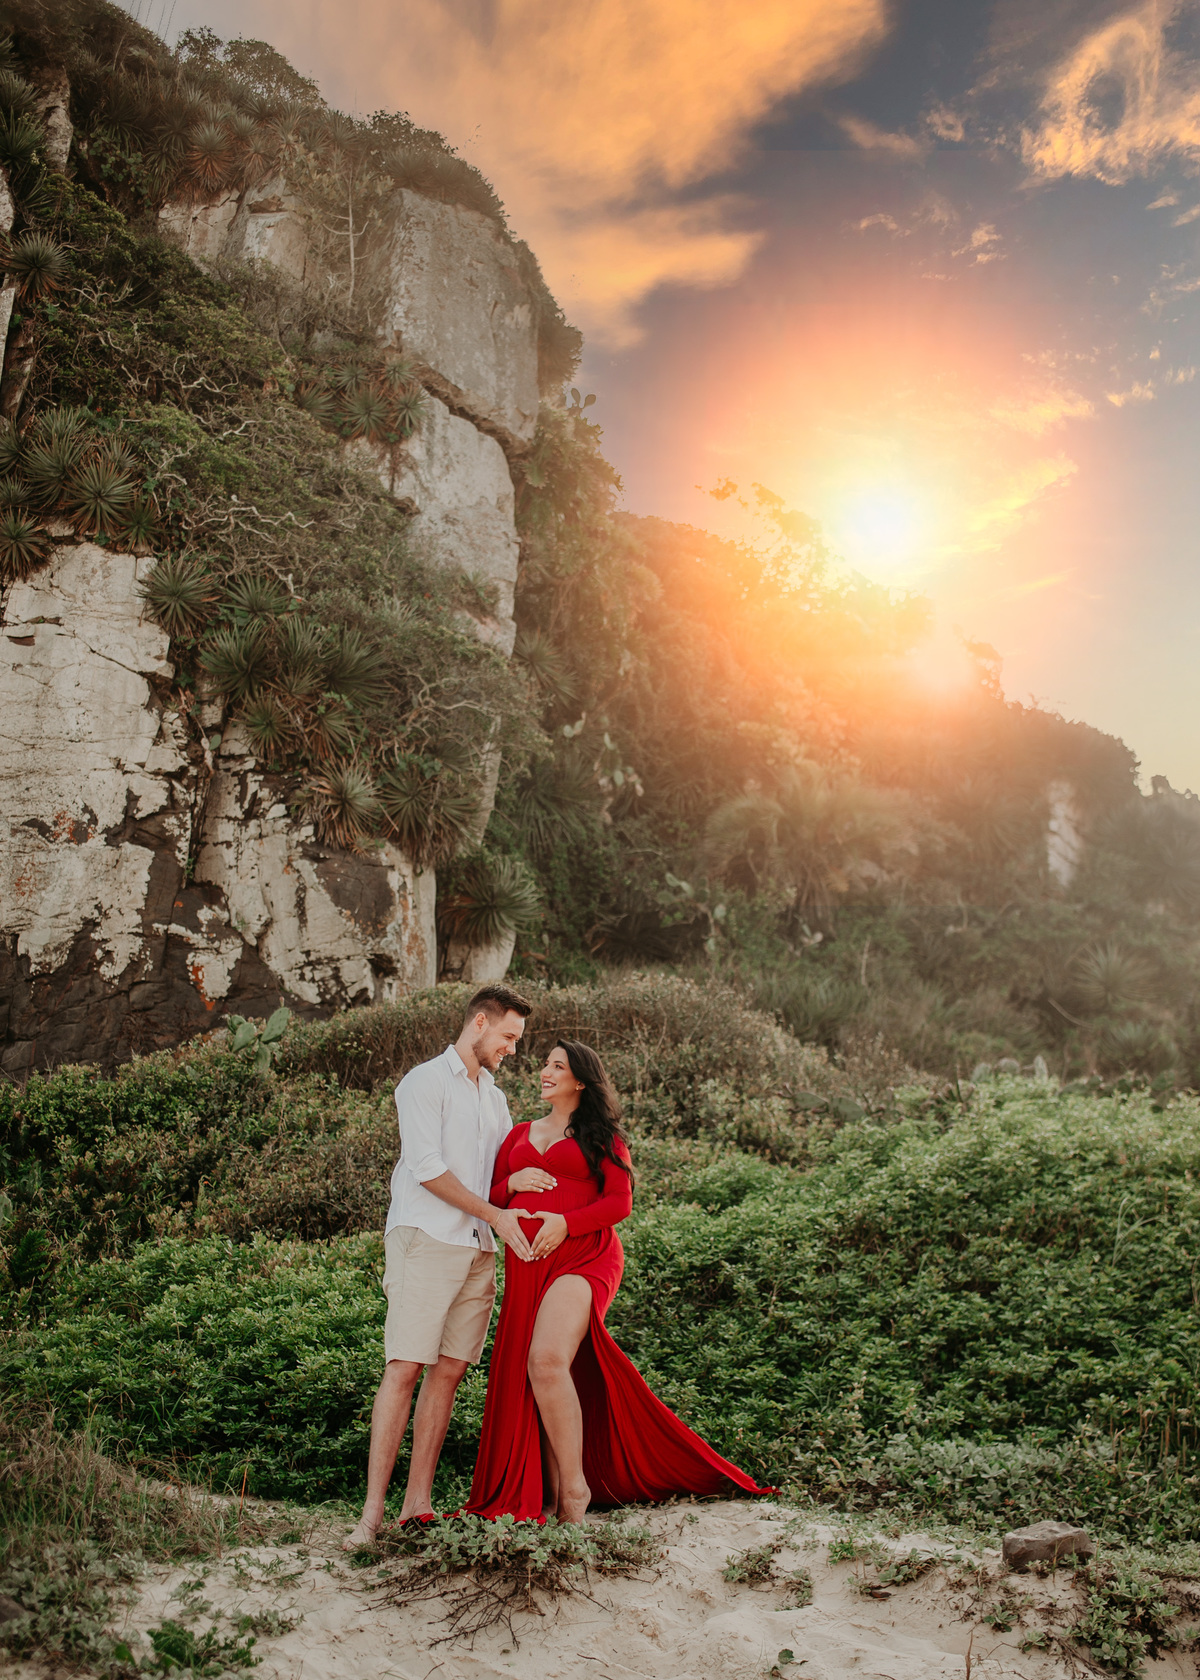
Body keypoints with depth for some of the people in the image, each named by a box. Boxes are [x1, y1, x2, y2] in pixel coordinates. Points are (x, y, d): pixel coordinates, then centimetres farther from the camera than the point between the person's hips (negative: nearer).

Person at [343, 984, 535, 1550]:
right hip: (424, 1241, -6)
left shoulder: (494, 1098, 21)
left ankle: (418, 1501, 9)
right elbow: (427, 1168, -10)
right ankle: (373, 1508, -5)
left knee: (448, 1372, 3)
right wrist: (496, 1215, -9)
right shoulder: (426, 1082, -2)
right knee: (403, 1369, -10)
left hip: (478, 1249, 7)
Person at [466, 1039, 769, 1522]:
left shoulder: (602, 1136, 9)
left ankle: (575, 1486, -10)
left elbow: (620, 1201, 0)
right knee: (528, 1372, 0)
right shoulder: (520, 1135, 21)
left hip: (582, 1257, -5)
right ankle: (550, 1493, 10)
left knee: (548, 1360, -23)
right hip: (526, 1265, 5)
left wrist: (566, 1222, -13)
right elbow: (488, 1200, 20)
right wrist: (512, 1183, -1)